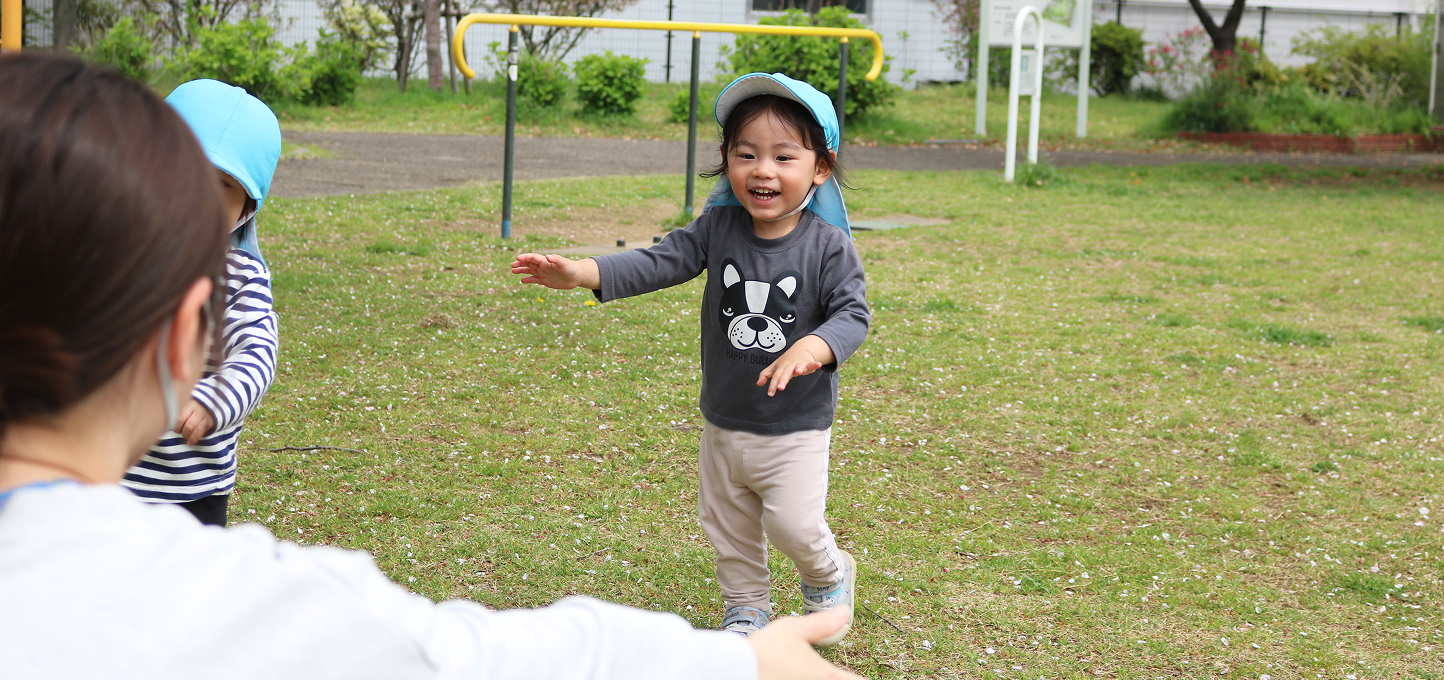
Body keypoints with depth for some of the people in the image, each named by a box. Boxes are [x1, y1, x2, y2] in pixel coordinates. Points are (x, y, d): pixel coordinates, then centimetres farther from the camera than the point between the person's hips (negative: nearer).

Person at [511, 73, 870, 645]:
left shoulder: (827, 245, -17)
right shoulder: (719, 226, -8)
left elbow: (852, 312, -20)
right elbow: (659, 263, -13)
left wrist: (813, 347, -41)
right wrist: (581, 272, -26)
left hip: (796, 426, -4)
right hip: (724, 422, 4)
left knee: (794, 524, -7)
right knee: (728, 528, 17)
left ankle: (830, 576, 26)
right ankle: (746, 610, 39)